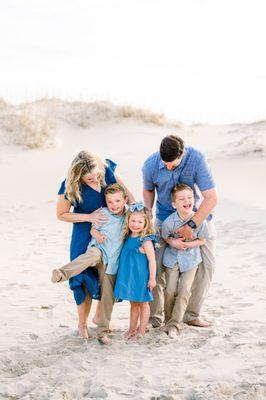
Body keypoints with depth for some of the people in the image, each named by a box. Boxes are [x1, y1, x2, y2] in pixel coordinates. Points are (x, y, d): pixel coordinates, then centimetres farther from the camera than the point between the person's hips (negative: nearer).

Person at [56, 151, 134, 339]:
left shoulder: (108, 167, -15)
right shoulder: (70, 187, -23)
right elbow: (61, 214, -9)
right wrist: (89, 217, -19)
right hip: (86, 237, -3)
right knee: (87, 279, -1)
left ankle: (100, 316, 32)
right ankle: (82, 324, 20)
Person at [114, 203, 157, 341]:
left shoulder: (145, 241, -18)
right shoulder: (128, 237, 4)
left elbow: (152, 260, -16)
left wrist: (152, 278, -15)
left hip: (141, 277, -7)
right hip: (129, 276, 7)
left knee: (143, 303, 8)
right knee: (133, 303, 17)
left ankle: (141, 331, 17)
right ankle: (132, 329, 27)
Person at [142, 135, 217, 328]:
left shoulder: (197, 159, -28)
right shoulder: (151, 165, -19)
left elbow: (211, 198, -27)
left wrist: (191, 225, -31)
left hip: (198, 215, 0)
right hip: (165, 218, 1)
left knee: (206, 264, -3)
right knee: (156, 265, -9)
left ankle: (191, 313, 14)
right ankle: (155, 315, 8)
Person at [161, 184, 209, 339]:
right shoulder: (169, 222, -21)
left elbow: (202, 240, -6)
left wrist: (188, 244, -22)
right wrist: (173, 242, -21)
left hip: (190, 258, 0)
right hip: (172, 258, 0)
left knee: (184, 291, -7)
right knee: (170, 291, -2)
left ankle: (174, 324, 0)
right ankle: (168, 321, 18)